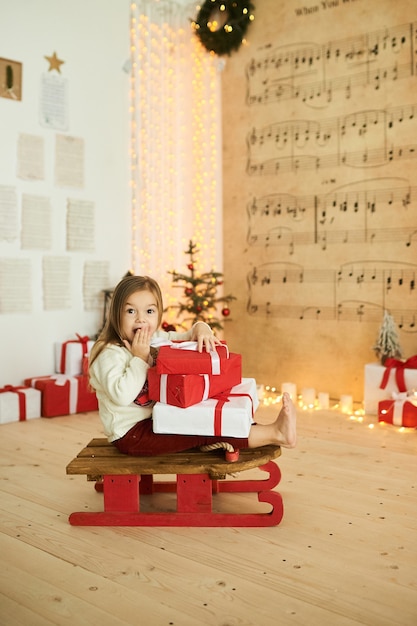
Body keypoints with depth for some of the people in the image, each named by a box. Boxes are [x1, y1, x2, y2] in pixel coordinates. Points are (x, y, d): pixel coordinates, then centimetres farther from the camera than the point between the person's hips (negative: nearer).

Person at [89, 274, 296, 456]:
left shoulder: (156, 340, 6)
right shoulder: (110, 354, -18)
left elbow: (186, 340, 8)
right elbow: (122, 395, -30)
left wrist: (200, 329, -15)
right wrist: (140, 358, -24)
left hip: (154, 422, 8)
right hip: (130, 434, -8)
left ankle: (274, 430, -12)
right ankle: (274, 434, -23)